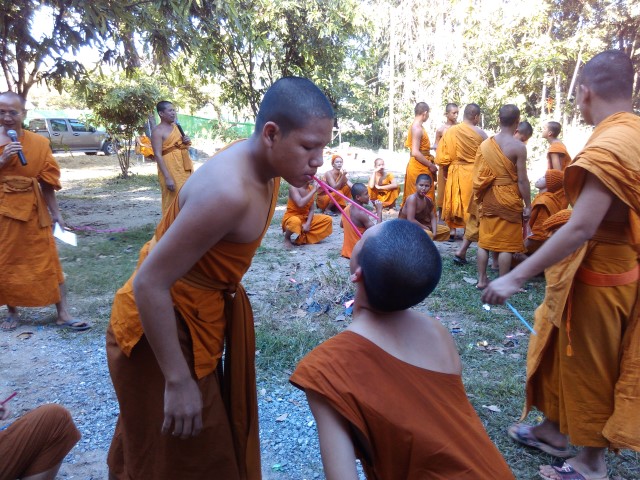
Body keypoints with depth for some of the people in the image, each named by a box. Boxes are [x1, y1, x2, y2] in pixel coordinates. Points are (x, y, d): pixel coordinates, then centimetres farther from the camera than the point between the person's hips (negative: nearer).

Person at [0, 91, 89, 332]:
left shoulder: (38, 143, -1)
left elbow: (47, 182, 2)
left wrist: (56, 213, 2)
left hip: (33, 210, 0)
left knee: (47, 262, 2)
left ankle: (63, 314, 7)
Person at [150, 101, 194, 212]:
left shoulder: (177, 127, 15)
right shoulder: (157, 131, -8)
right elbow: (158, 155, -16)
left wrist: (186, 143, 3)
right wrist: (167, 177, -24)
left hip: (185, 169, 8)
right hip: (171, 170, -8)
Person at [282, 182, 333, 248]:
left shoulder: (311, 188, 2)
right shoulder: (294, 187, -18)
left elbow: (311, 209, 0)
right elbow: (300, 204, -35)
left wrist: (308, 223, -17)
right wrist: (314, 191, -27)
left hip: (306, 218, 7)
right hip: (292, 217, -7)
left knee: (328, 219, -5)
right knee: (295, 222, -42)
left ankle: (302, 238, -8)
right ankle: (287, 238, -6)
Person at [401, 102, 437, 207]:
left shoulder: (416, 126, 12)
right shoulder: (417, 128, -17)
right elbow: (415, 153, -24)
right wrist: (430, 165, -18)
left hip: (420, 167, 10)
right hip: (419, 167, -10)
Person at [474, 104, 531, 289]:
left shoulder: (485, 144, 3)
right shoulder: (518, 147, -12)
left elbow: (479, 175, 7)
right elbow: (522, 179, -12)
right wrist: (528, 205, -4)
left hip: (488, 197, 5)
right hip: (508, 198, -5)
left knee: (484, 239, 12)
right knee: (507, 243, 3)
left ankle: (481, 280, 18)